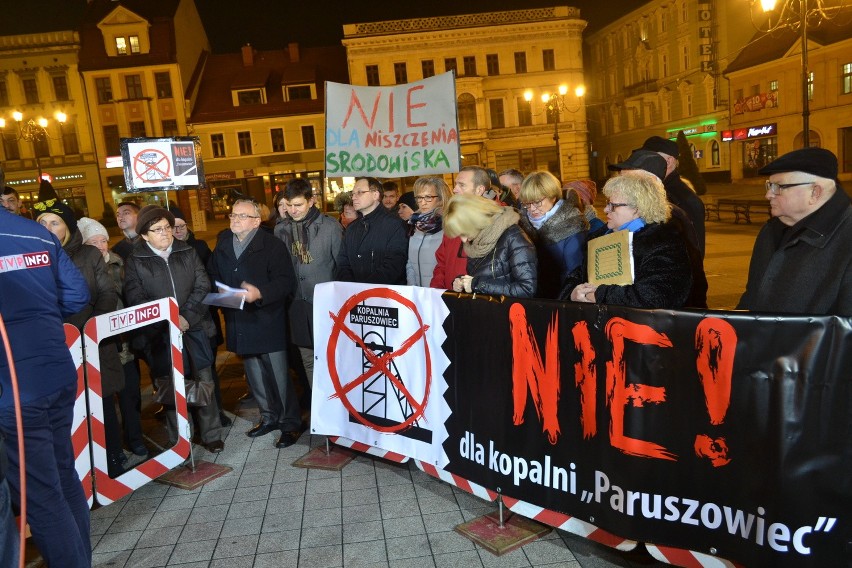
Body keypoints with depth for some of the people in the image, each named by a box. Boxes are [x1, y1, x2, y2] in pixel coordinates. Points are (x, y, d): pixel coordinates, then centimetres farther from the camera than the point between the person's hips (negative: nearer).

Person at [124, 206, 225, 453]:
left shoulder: (187, 252, 8)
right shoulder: (135, 261, 1)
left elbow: (202, 287, 2)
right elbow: (135, 299, -6)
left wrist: (186, 316, -10)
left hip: (194, 328, 2)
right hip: (161, 335, -2)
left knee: (204, 382, 5)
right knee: (169, 388, 4)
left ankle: (211, 435, 17)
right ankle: (177, 441, 17)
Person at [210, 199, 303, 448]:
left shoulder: (272, 245, -9)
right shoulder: (222, 245, 10)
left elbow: (286, 280, -16)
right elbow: (214, 276, 20)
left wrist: (260, 293, -28)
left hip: (268, 323, -6)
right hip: (239, 323, 6)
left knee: (279, 376, 0)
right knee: (254, 375, 17)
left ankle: (291, 423, 14)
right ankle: (269, 417, 33)